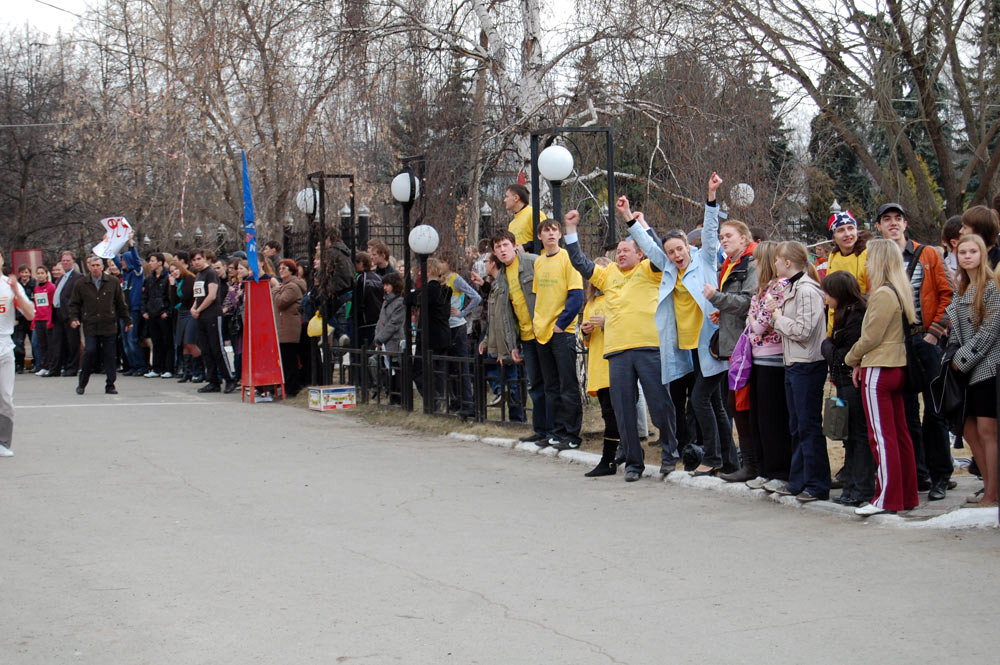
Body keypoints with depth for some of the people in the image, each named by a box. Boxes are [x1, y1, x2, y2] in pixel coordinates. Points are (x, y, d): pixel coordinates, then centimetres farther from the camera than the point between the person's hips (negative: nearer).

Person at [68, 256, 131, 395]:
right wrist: (74, 318, -4)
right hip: (90, 327, -1)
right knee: (90, 352, -9)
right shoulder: (81, 284, 6)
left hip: (109, 326, 1)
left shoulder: (113, 282, 6)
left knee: (109, 356, 1)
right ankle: (82, 384, 6)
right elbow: (74, 304, 11)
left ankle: (110, 386, 8)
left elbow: (121, 303, 11)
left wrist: (127, 321, 13)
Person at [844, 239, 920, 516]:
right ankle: (907, 495, 16)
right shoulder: (900, 292, 12)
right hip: (897, 367, 9)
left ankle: (887, 499, -5)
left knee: (882, 435, -6)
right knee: (900, 433, 11)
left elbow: (871, 337, -16)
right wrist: (862, 362, 9)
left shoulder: (883, 294, -17)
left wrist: (852, 359, 2)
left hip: (878, 371, -9)